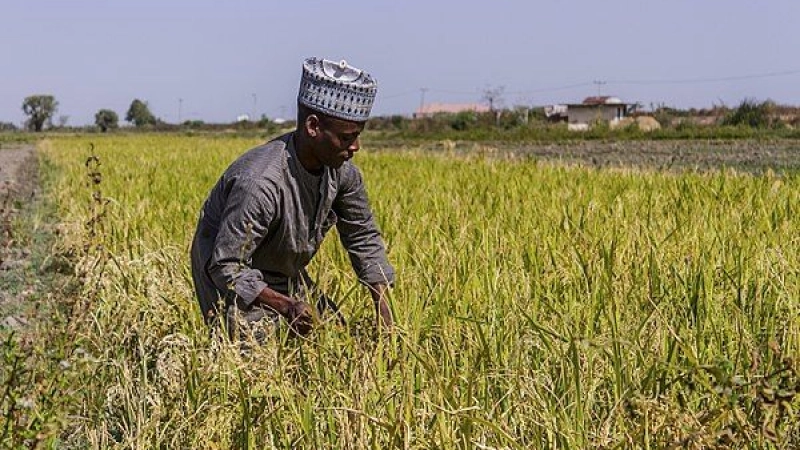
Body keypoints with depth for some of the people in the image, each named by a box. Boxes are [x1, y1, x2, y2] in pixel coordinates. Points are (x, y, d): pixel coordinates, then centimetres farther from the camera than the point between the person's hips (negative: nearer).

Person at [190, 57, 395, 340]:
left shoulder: (341, 171, -13)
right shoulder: (259, 183, -36)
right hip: (237, 284, -7)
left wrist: (384, 313, -6)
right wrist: (285, 306, -44)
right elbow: (225, 267, -32)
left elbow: (364, 238, 2)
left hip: (286, 278, 7)